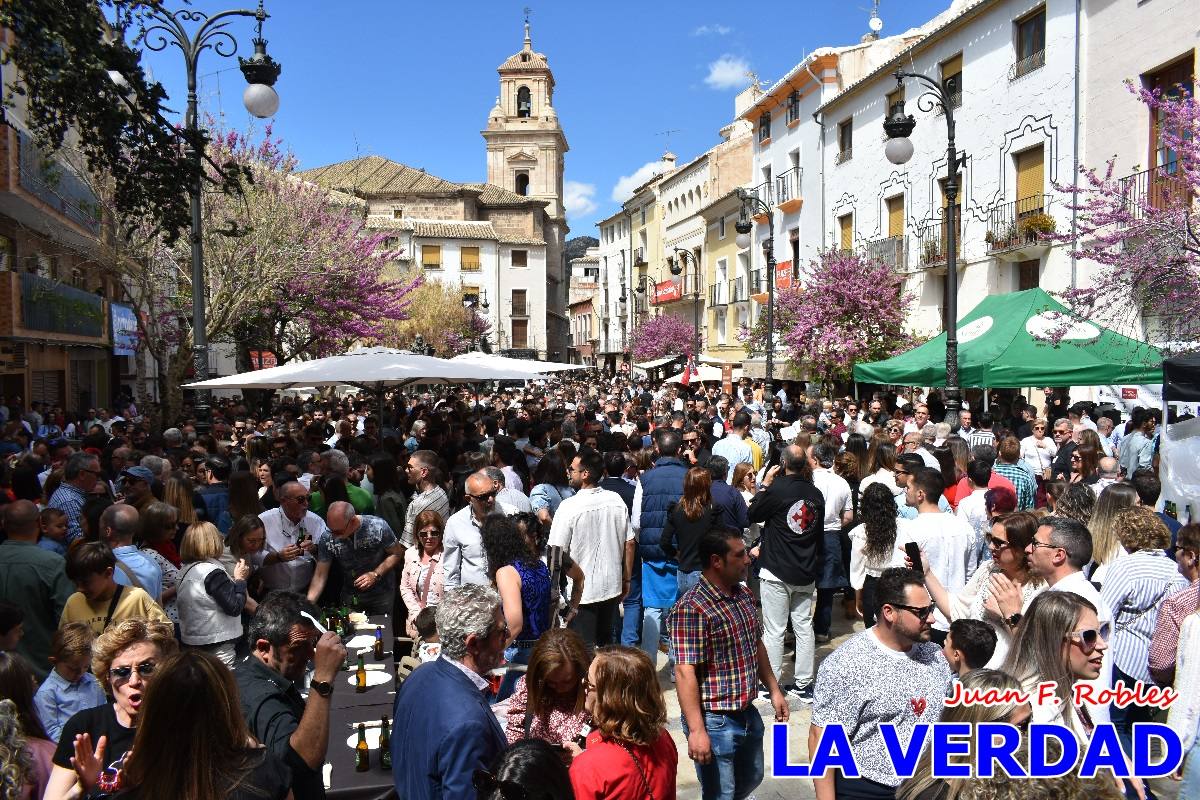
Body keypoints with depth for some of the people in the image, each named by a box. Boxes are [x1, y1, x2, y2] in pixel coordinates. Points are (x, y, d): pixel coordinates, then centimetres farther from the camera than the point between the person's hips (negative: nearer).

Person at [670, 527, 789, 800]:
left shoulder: (744, 594, 3)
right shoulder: (691, 609, -24)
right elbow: (685, 672, -25)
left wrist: (774, 690, 17)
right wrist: (697, 730, -26)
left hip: (748, 713, 8)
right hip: (715, 721, -8)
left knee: (751, 778, 26)